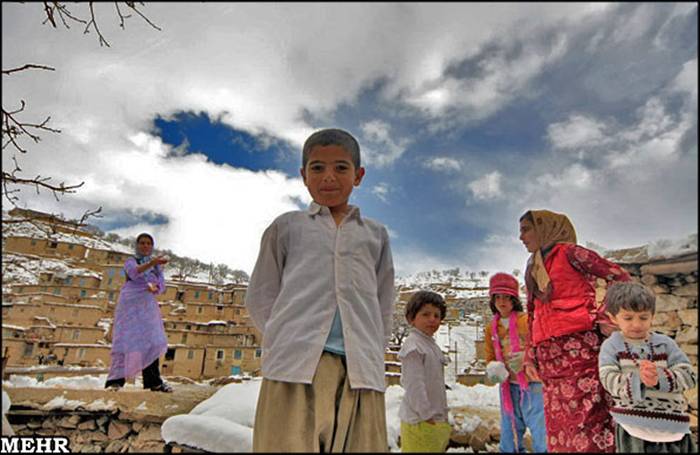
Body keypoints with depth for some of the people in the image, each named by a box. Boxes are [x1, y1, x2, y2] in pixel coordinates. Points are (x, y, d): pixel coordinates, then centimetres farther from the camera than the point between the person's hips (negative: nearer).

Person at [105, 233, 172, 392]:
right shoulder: (130, 261, 6)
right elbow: (134, 273, -18)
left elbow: (162, 286, 6)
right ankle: (116, 380, -3)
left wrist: (155, 288, -18)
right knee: (126, 341, -10)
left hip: (147, 306, 3)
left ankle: (153, 381, -3)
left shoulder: (157, 265, 17)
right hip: (130, 304, -3)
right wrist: (151, 263, -36)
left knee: (151, 342, -5)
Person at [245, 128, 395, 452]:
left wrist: (372, 357, 11)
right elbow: (260, 298, 14)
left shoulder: (376, 234, 20)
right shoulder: (286, 226, 16)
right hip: (296, 365, -1)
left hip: (359, 371, 2)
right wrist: (287, 344, 5)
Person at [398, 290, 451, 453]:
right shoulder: (413, 345, -17)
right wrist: (426, 414, -18)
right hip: (420, 421, -9)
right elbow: (414, 384, -21)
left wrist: (441, 414, 19)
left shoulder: (431, 344, 13)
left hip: (436, 418, 9)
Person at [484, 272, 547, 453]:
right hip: (508, 388, 5)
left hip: (532, 386, -5)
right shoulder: (491, 328, 6)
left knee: (542, 438, -2)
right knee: (509, 441, 14)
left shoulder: (528, 320, -7)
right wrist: (494, 369, -8)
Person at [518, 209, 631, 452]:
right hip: (549, 356, 7)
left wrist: (604, 317, -9)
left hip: (579, 347, -7)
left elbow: (619, 276, -1)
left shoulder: (568, 252, 1)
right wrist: (530, 356, 15)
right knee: (560, 423, 6)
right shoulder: (533, 269, 21)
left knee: (590, 416, -8)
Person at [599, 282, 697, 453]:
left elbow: (689, 375, -4)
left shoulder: (666, 343, 4)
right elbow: (608, 379, -13)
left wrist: (660, 378, -22)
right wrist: (637, 378, -30)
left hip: (671, 423, 3)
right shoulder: (611, 346, -3)